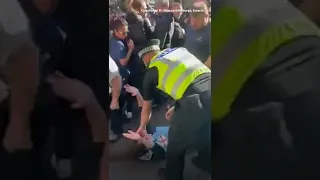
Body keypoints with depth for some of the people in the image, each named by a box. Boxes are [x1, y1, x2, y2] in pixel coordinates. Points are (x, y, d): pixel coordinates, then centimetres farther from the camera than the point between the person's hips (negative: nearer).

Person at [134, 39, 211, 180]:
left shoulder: (152, 70, 14)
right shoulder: (179, 50, 26)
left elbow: (146, 106, 25)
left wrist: (142, 128, 43)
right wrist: (178, 107, 36)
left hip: (195, 98, -6)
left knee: (176, 140, 18)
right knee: (204, 130, 32)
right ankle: (206, 162, 54)